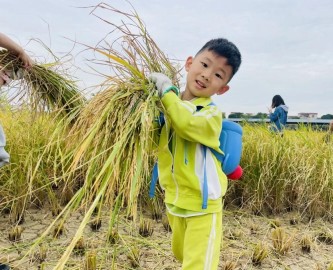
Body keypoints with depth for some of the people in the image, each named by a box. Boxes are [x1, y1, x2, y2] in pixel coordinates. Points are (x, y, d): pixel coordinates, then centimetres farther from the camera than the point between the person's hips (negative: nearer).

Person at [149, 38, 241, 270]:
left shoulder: (212, 112, -18)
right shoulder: (168, 104, -1)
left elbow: (187, 124, -39)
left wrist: (167, 90, -28)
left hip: (202, 203, -6)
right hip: (174, 199, 6)